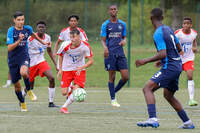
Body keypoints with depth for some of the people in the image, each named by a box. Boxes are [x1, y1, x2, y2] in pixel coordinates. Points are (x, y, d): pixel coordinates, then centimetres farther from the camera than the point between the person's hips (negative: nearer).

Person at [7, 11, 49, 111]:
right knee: (17, 85, 7)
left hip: (24, 57, 0)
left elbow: (33, 34, 24)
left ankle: (29, 90, -8)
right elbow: (9, 48, -18)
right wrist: (19, 41, -30)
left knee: (23, 72, -35)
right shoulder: (11, 31, -12)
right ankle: (22, 103, 32)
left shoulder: (27, 29, -2)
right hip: (13, 60, 0)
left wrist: (42, 42, 34)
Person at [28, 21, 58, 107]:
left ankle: (51, 102, -10)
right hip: (31, 63, -4)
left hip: (41, 61, 4)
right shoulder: (31, 38, -16)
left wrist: (55, 64, 11)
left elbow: (49, 51, 14)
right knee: (30, 86, 6)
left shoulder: (47, 38, 0)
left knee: (51, 78, -18)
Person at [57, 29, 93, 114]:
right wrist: (60, 69, 1)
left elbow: (91, 61, -14)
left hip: (79, 70, -1)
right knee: (64, 93, -4)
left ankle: (64, 107, -1)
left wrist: (81, 68, -29)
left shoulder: (85, 46, -20)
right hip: (67, 70, 1)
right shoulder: (66, 45, -18)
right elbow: (60, 55, 3)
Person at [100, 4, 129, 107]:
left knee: (125, 77, -4)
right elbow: (103, 40, 1)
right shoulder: (105, 25, 2)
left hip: (120, 53, 3)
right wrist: (105, 48, -21)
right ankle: (113, 99, 7)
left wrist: (124, 41, -5)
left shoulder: (122, 24, 11)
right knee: (112, 77, -2)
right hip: (110, 53, -3)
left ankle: (114, 91, 20)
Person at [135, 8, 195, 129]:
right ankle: (188, 122, 26)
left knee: (147, 88, -14)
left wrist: (146, 61, -16)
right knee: (168, 95, 23)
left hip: (169, 68, -9)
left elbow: (163, 54, -23)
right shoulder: (169, 29, 13)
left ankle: (153, 119, -30)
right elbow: (179, 48, 20)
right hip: (177, 66, 9)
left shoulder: (158, 34, -14)